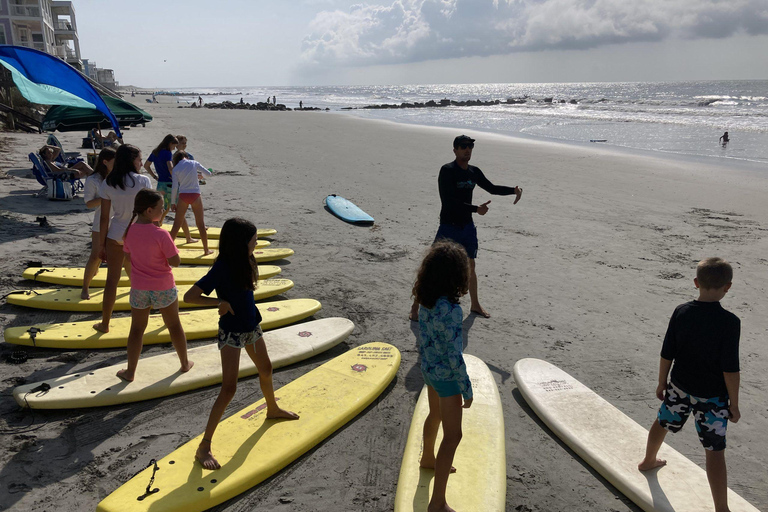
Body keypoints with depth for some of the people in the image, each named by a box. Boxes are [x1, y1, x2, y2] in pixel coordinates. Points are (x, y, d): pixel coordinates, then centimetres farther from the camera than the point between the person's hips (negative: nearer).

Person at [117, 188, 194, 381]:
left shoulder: (129, 231, -6)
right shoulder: (161, 234, -22)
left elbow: (129, 256, 8)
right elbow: (175, 262, -18)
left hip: (139, 289, 4)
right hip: (164, 288, -3)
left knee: (137, 329, 14)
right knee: (174, 325, 15)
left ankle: (130, 371, 20)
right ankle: (185, 363, 29)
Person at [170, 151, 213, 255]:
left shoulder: (176, 169, 4)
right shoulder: (194, 163, 4)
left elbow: (174, 187, -1)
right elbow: (208, 173, 9)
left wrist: (172, 202, 4)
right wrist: (199, 174, 30)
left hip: (183, 196, 1)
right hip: (195, 195, 0)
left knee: (177, 223, 8)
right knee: (201, 223, 7)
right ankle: (206, 249, 12)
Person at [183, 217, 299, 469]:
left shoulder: (245, 262, -1)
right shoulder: (222, 268, -23)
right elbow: (189, 296, -26)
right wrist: (221, 302, -30)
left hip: (251, 327, 8)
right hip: (231, 333, -8)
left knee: (265, 369, 25)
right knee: (229, 389, -10)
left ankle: (272, 409, 53)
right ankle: (204, 447, -1)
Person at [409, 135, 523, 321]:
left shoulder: (474, 172, 7)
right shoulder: (447, 171, -15)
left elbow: (492, 188, 21)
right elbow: (448, 201, -24)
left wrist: (514, 190, 9)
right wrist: (476, 209, -26)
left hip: (468, 227, 7)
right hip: (448, 227, -6)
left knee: (470, 266, 18)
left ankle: (475, 304, 36)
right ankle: (415, 306, 7)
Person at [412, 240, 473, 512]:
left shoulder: (425, 301, -7)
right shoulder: (451, 310, -31)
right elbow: (455, 356, -26)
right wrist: (467, 390, -14)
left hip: (429, 369, 8)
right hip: (446, 376, -8)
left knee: (435, 416, 30)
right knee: (453, 435, 3)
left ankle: (428, 459, 56)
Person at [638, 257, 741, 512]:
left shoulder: (681, 312, -9)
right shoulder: (729, 322, -20)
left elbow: (667, 354, -3)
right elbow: (731, 370, -17)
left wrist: (662, 383, 12)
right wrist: (734, 404, -5)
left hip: (679, 388, 4)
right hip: (712, 396, -4)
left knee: (662, 423, 27)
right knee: (715, 452, 3)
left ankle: (648, 461, 52)